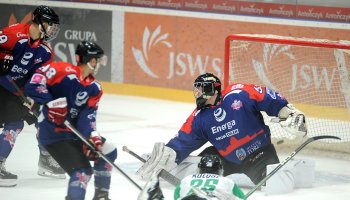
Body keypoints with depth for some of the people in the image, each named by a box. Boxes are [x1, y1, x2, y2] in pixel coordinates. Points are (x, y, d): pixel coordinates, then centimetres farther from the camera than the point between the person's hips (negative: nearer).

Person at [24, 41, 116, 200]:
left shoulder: (94, 89, 5)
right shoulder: (64, 71, -17)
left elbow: (88, 115, -5)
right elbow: (34, 83, -23)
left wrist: (93, 136, -23)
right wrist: (52, 101, -32)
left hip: (74, 132, 9)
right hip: (52, 134, -9)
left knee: (108, 152, 12)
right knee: (83, 170, -20)